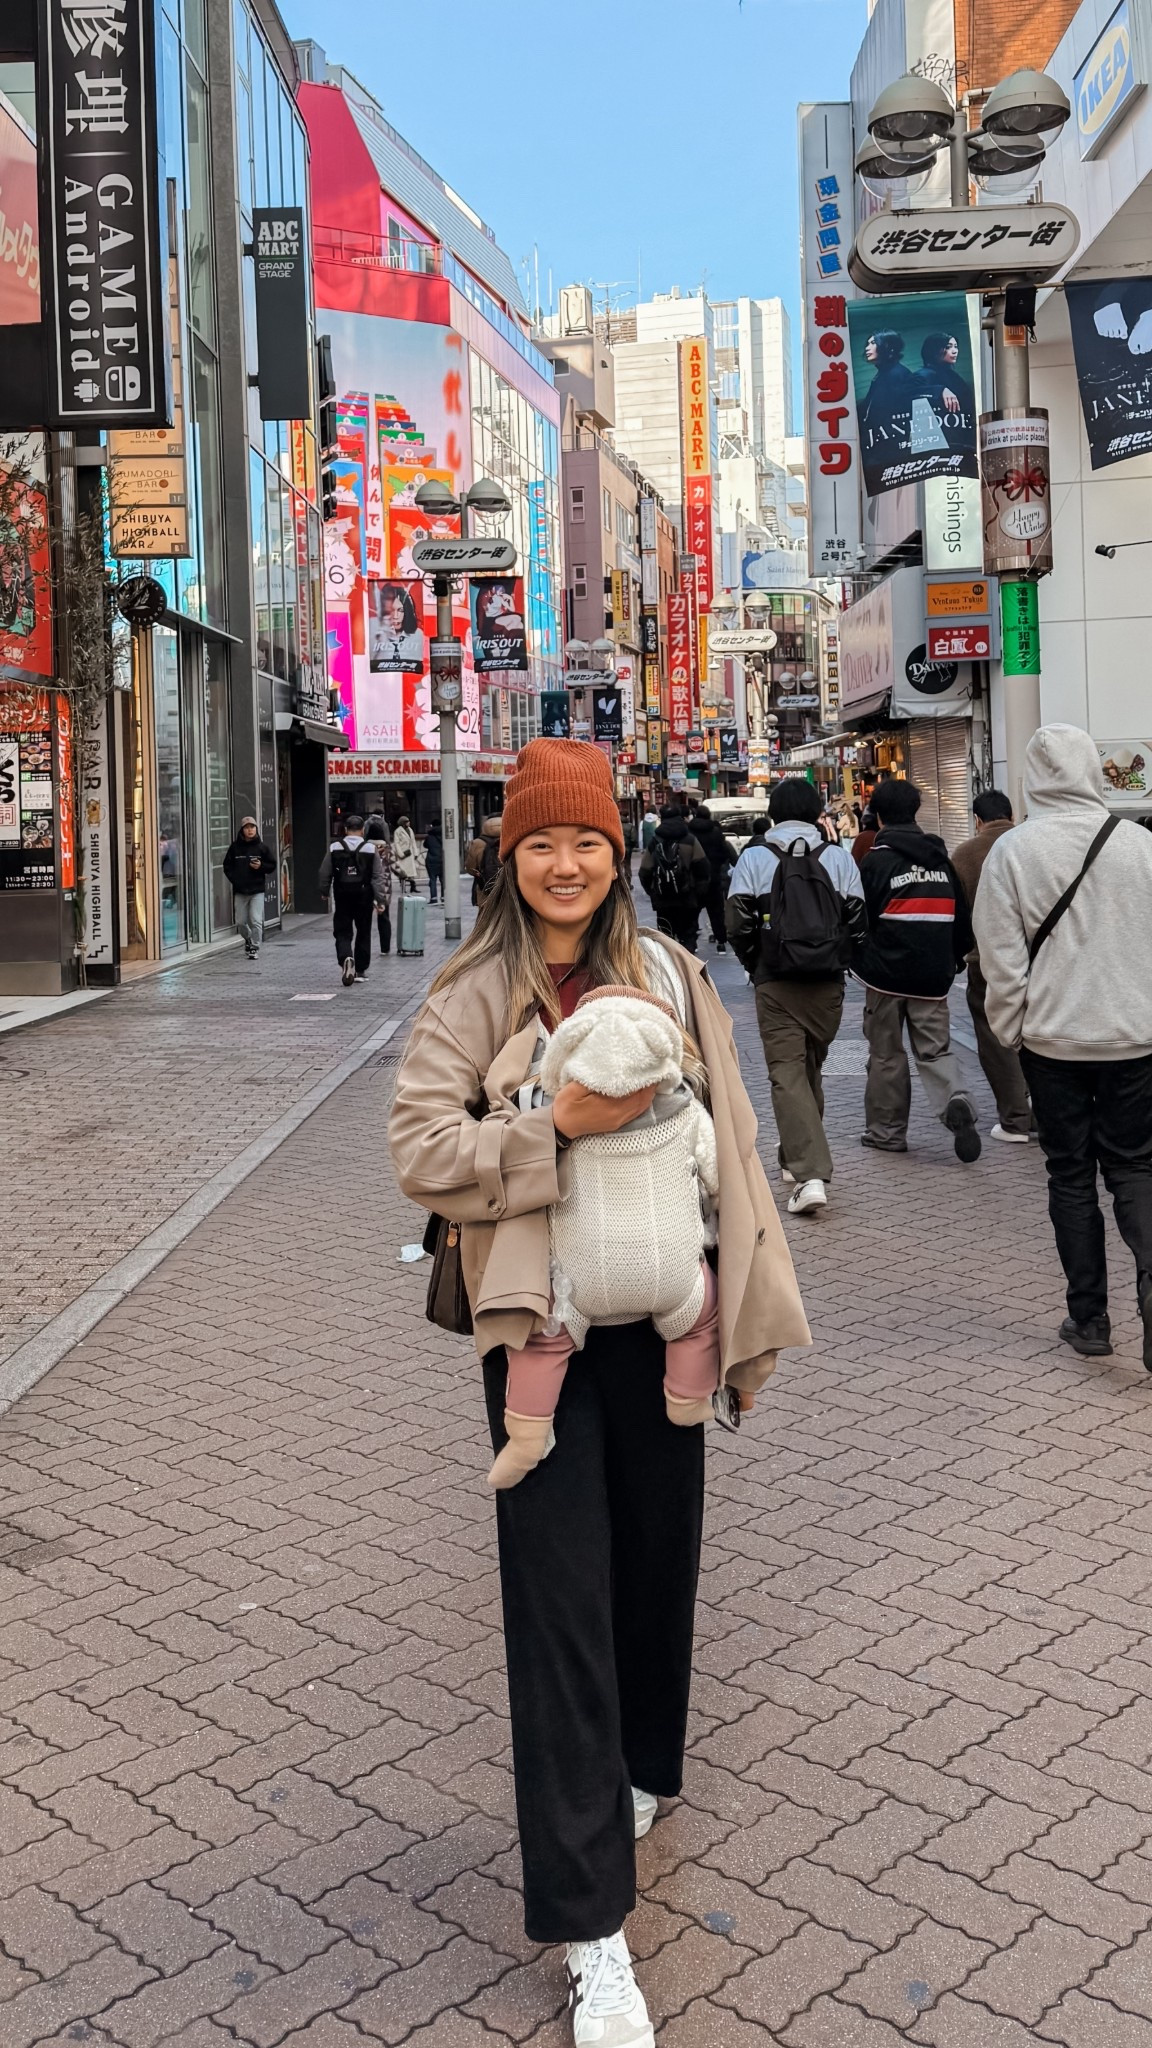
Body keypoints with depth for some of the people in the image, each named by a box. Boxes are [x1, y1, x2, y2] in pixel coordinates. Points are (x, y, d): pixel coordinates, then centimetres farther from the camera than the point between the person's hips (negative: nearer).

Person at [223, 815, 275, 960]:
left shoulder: (262, 847, 0)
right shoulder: (235, 847, 4)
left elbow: (272, 865, 5)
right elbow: (227, 865, 11)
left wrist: (261, 866, -13)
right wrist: (233, 878, -3)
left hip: (257, 890, -2)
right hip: (239, 891, 2)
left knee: (256, 921, -9)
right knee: (240, 922, 9)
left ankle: (255, 947, 2)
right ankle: (248, 939, 37)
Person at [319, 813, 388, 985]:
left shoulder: (334, 848, -2)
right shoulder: (371, 848, -4)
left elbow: (325, 873, 5)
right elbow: (378, 877, -5)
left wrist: (325, 892, 21)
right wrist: (381, 899, -1)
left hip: (342, 897, 0)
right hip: (364, 897, 0)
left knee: (342, 933, 4)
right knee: (363, 933, 12)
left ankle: (346, 958, -25)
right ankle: (360, 971, 17)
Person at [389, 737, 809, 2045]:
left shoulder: (669, 977, 3)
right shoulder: (474, 994, -4)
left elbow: (728, 1148, 5)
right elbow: (420, 1153, -11)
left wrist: (752, 1319, 3)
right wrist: (559, 1125, -21)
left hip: (659, 1310, 3)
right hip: (538, 1322, -3)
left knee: (657, 1554, 16)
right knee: (560, 1592, -2)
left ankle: (640, 1772, 45)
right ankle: (590, 1926, 4)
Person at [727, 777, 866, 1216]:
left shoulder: (754, 858, -3)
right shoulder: (840, 857, 2)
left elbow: (739, 924, -5)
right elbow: (857, 920, 2)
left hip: (776, 983, -3)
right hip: (828, 983, 3)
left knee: (787, 1072, -4)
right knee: (811, 1068, 18)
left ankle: (810, 1175, -17)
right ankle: (796, 1159, 33)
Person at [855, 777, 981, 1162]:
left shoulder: (877, 861, -8)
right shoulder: (941, 859, 8)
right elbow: (962, 917, 10)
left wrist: (859, 962, 9)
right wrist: (953, 959, 22)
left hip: (887, 974, -4)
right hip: (934, 976, 4)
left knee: (886, 1054, 9)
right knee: (935, 1049, 9)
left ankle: (887, 1131, 15)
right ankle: (954, 1102, -18)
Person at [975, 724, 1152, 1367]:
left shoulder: (1012, 849, -9)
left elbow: (1002, 957, -7)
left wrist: (1011, 1029, 5)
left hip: (1054, 1038, -1)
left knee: (1072, 1174, 11)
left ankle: (1089, 1317, 15)